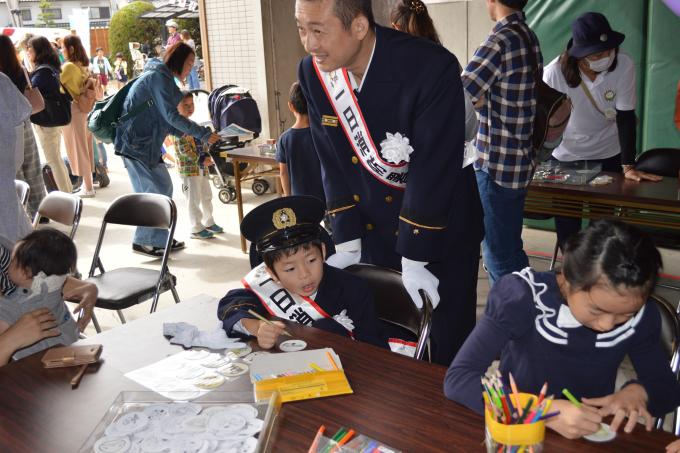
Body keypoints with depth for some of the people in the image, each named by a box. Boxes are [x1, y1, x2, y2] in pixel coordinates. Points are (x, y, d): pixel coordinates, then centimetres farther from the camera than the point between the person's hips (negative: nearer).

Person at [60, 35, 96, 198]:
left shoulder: (69, 66, -16)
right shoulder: (83, 65, 9)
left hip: (72, 109, -8)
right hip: (83, 108, 8)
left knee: (78, 147, 0)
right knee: (84, 146, 15)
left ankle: (88, 188, 6)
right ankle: (88, 182, 25)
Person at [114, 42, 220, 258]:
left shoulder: (163, 77, 18)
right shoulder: (159, 77, -13)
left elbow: (165, 122, 17)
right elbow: (171, 116, -20)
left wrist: (192, 134, 7)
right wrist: (203, 133, -16)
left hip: (147, 142, 10)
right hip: (136, 143, -10)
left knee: (163, 188, 11)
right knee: (156, 191, -5)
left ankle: (160, 239, 19)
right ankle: (143, 241, 6)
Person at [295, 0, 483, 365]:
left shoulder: (433, 69, -26)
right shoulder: (312, 73, -9)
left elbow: (433, 170, -24)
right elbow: (333, 164, -2)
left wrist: (414, 259, -19)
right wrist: (348, 244, -3)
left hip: (442, 228, -4)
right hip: (374, 228, 4)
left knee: (448, 347, 6)